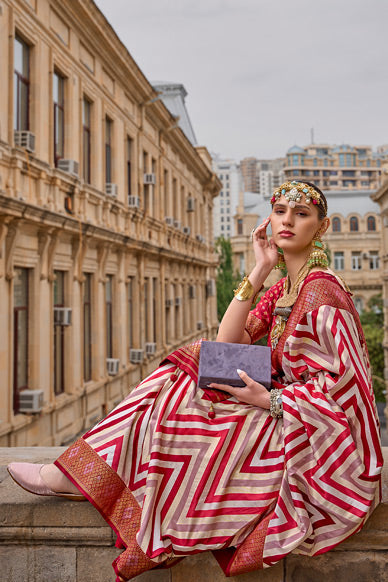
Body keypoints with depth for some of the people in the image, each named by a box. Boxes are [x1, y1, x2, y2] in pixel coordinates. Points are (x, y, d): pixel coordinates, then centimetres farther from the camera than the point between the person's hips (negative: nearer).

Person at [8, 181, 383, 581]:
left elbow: (344, 381, -21)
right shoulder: (285, 289, 11)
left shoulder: (321, 288, -16)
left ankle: (76, 476, -1)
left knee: (180, 415, -16)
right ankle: (75, 473, -3)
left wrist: (268, 400, -23)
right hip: (287, 411, 8)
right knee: (180, 379, -3)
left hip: (316, 436, -8)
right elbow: (227, 342, -1)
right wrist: (259, 269, -5)